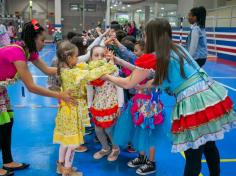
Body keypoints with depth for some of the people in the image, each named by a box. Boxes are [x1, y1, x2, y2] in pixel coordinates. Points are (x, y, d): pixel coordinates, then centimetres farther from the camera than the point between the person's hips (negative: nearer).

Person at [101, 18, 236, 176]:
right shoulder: (178, 48, 15)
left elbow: (128, 84, 3)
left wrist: (107, 76, 19)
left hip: (194, 104, -7)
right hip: (213, 97, 7)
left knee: (193, 156, 7)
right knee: (209, 145, 26)